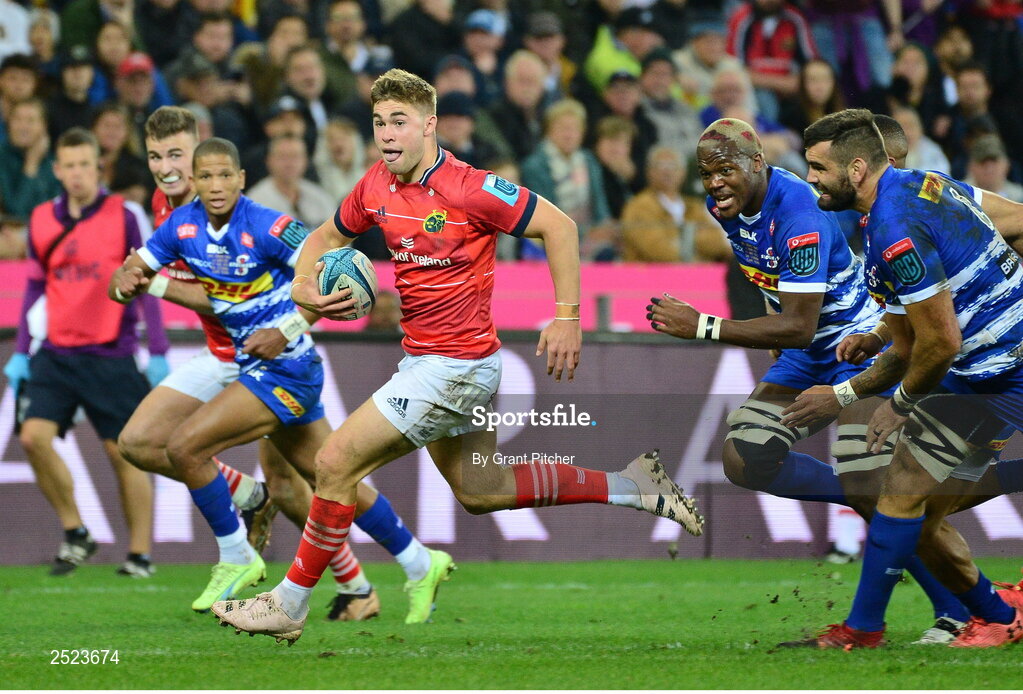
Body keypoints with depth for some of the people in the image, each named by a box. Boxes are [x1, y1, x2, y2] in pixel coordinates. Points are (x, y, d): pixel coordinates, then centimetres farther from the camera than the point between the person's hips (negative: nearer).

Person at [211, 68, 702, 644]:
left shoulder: (468, 189, -21)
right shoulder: (377, 187, 1)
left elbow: (559, 226, -16)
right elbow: (327, 237, 18)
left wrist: (568, 317, -17)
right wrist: (304, 288, -3)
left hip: (456, 366, -9)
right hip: (424, 357, 9)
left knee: (337, 463, -9)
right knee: (480, 492, 20)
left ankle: (290, 606, 3)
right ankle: (631, 487, 27)